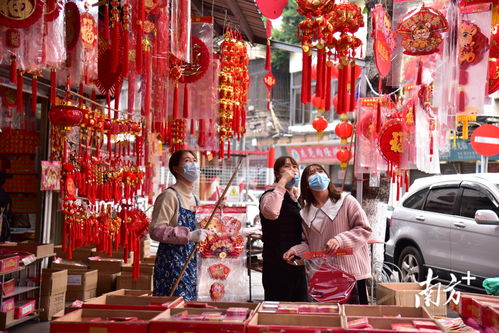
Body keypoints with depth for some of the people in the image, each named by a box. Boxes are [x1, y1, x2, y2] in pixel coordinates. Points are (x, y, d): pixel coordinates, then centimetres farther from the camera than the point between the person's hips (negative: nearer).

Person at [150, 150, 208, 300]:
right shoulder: (169, 196, -10)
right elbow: (156, 230, -20)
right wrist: (189, 235, -24)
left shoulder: (194, 198, 16)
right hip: (172, 263, -8)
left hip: (190, 264, 8)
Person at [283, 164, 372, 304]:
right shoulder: (307, 212, 11)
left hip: (351, 272, -4)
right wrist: (295, 251, -2)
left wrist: (339, 240, -19)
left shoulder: (346, 201, -4)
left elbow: (364, 229, -7)